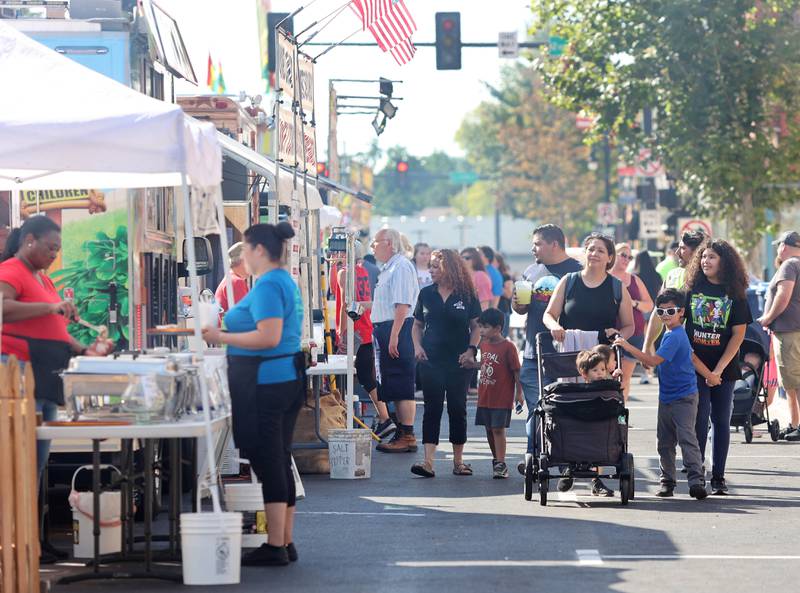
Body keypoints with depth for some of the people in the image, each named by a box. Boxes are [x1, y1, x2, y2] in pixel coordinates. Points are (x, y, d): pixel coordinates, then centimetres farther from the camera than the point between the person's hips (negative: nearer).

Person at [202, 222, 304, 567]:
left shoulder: (267, 286, -15)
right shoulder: (285, 281, 16)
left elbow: (269, 337, -23)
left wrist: (222, 337, -17)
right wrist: (226, 334, 23)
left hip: (265, 381, -10)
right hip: (288, 378, 10)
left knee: (267, 462, -6)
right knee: (280, 460, 13)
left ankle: (275, 548, -3)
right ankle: (286, 542, 18)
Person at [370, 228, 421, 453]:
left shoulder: (401, 267, -13)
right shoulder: (388, 268, 19)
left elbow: (402, 305, -21)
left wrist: (394, 336, -25)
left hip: (397, 329, -10)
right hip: (385, 332, 10)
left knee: (401, 387, -8)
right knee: (394, 388, 13)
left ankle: (408, 437, -7)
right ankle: (401, 433, 18)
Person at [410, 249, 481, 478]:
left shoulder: (467, 296, 0)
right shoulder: (426, 294, 7)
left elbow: (476, 326, 4)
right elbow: (417, 324, 13)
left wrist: (471, 350, -10)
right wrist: (417, 346, -3)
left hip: (459, 363, -1)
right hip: (431, 361, 1)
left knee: (458, 409, 6)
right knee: (432, 409, -5)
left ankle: (458, 461, 15)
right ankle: (428, 461, -11)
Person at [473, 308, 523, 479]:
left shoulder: (508, 346, -13)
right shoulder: (484, 344, 8)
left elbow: (516, 371, -12)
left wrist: (519, 393, -13)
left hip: (502, 398, -7)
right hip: (485, 397, 7)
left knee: (498, 429, -9)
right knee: (489, 429, 13)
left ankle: (501, 464, -8)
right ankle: (496, 460, 26)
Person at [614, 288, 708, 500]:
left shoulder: (675, 336, -17)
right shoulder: (670, 334, 14)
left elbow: (654, 361, -24)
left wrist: (629, 347, -24)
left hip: (683, 397, -10)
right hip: (666, 397, 10)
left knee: (686, 438, -16)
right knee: (665, 441, 11)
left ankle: (696, 481, -20)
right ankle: (667, 481, 19)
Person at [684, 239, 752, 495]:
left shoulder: (735, 294, 2)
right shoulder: (691, 290, 2)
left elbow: (738, 334, -1)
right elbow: (678, 326, -2)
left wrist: (718, 370, -10)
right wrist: (704, 370, -9)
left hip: (724, 369, 1)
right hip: (694, 367, -1)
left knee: (721, 421, 4)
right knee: (699, 420, -5)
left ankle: (718, 477, 10)